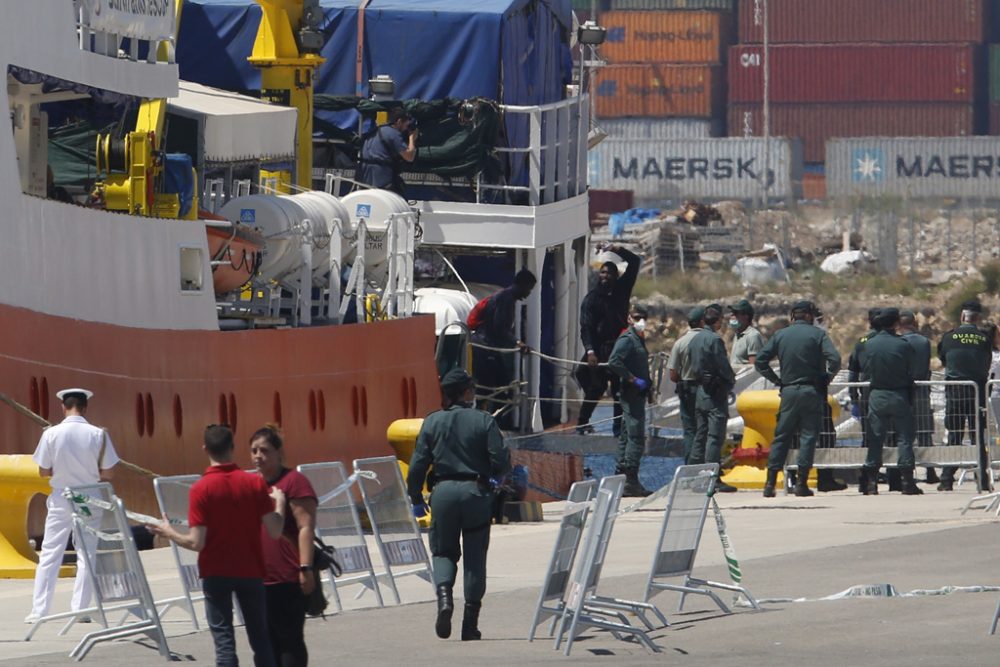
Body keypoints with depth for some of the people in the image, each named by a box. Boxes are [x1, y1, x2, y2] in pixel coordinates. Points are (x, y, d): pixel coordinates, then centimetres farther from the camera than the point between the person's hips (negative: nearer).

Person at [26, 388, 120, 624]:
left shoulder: (51, 434, -9)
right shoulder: (98, 435, -9)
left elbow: (43, 471, -3)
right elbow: (108, 473, -4)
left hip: (60, 500, 0)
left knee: (49, 555, 5)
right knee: (86, 556, 8)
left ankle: (39, 611, 1)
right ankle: (80, 609, 5)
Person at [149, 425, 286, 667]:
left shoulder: (200, 489, -13)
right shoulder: (255, 483, -6)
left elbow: (196, 543, -15)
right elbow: (274, 531, -7)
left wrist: (169, 533, 2)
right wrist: (279, 503, 10)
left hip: (215, 572, -2)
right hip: (250, 571, 2)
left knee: (224, 640, 0)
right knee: (260, 638, 12)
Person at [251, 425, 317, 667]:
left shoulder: (293, 481, -7)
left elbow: (306, 527, -13)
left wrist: (305, 568, -20)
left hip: (289, 580, -7)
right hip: (259, 580, 7)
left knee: (290, 640, -5)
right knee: (269, 641, 11)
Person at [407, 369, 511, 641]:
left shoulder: (432, 422, 2)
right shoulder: (484, 421, -4)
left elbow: (417, 465, 0)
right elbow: (501, 461, -8)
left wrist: (416, 499, 12)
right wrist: (494, 476, 16)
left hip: (444, 491, 1)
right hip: (476, 491, -1)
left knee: (444, 551, 16)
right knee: (475, 557, 7)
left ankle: (444, 595, -14)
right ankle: (470, 623, 6)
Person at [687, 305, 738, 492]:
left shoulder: (695, 340, 12)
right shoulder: (714, 340, -15)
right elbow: (723, 366, -16)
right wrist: (732, 381, 2)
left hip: (700, 391, 8)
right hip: (715, 393, -8)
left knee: (700, 435, 13)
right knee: (715, 436, -8)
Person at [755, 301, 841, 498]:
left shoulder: (780, 335, 7)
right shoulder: (817, 334, -2)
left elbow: (760, 362, 3)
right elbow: (834, 360, -15)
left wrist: (777, 380, 9)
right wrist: (827, 378, 0)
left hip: (788, 391, 2)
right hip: (812, 391, -2)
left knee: (781, 437, 8)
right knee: (808, 437, 1)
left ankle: (770, 483, 2)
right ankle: (802, 483, -5)